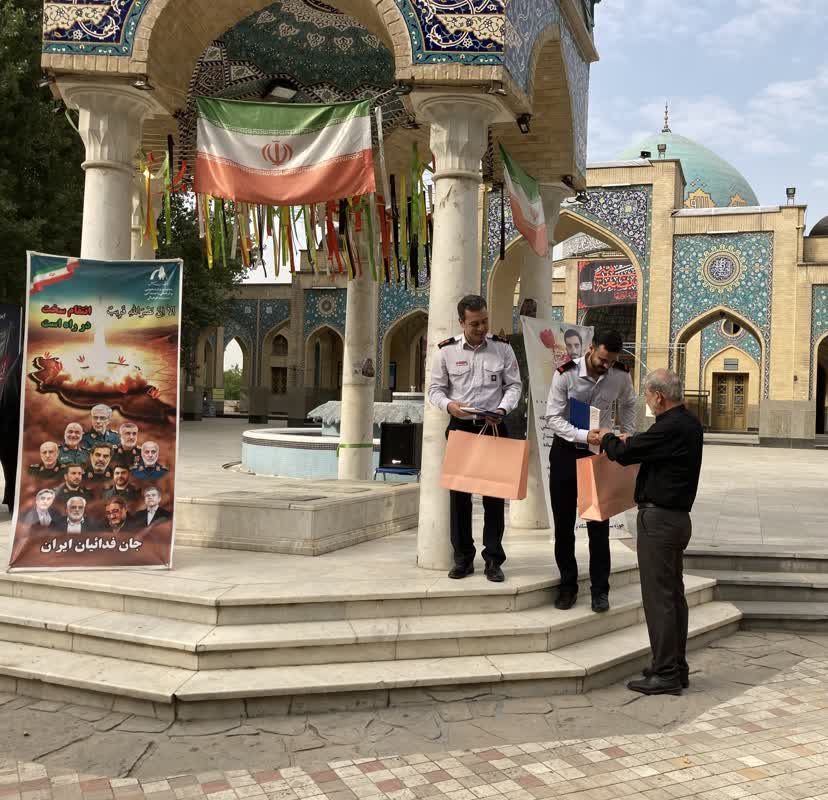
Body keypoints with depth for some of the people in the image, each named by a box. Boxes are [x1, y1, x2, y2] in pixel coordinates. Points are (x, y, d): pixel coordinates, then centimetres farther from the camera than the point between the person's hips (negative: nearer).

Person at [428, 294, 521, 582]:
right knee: (458, 493, 4)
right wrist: (449, 405, -17)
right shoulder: (446, 351, -1)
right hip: (460, 427, 0)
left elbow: (514, 385, 4)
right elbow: (435, 389, 3)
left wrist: (502, 409, -14)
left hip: (494, 428, 0)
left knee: (494, 493, 2)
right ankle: (463, 558, 15)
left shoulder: (502, 348, 0)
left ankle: (493, 559, 11)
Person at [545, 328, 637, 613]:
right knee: (563, 523, 6)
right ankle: (567, 586, 20)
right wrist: (584, 436, -30)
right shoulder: (565, 374, -18)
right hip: (566, 451, -1)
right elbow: (553, 418, -17)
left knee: (599, 524, 0)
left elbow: (627, 404, 12)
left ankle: (600, 589, 11)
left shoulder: (621, 375, -9)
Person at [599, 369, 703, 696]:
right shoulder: (690, 424, 11)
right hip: (678, 518, 10)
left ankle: (665, 674, 1)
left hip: (659, 518, -10)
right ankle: (677, 668, 23)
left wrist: (608, 438, 3)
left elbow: (623, 454, -17)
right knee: (674, 595, 15)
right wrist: (629, 441, 20)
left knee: (659, 598, -4)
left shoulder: (670, 427, -21)